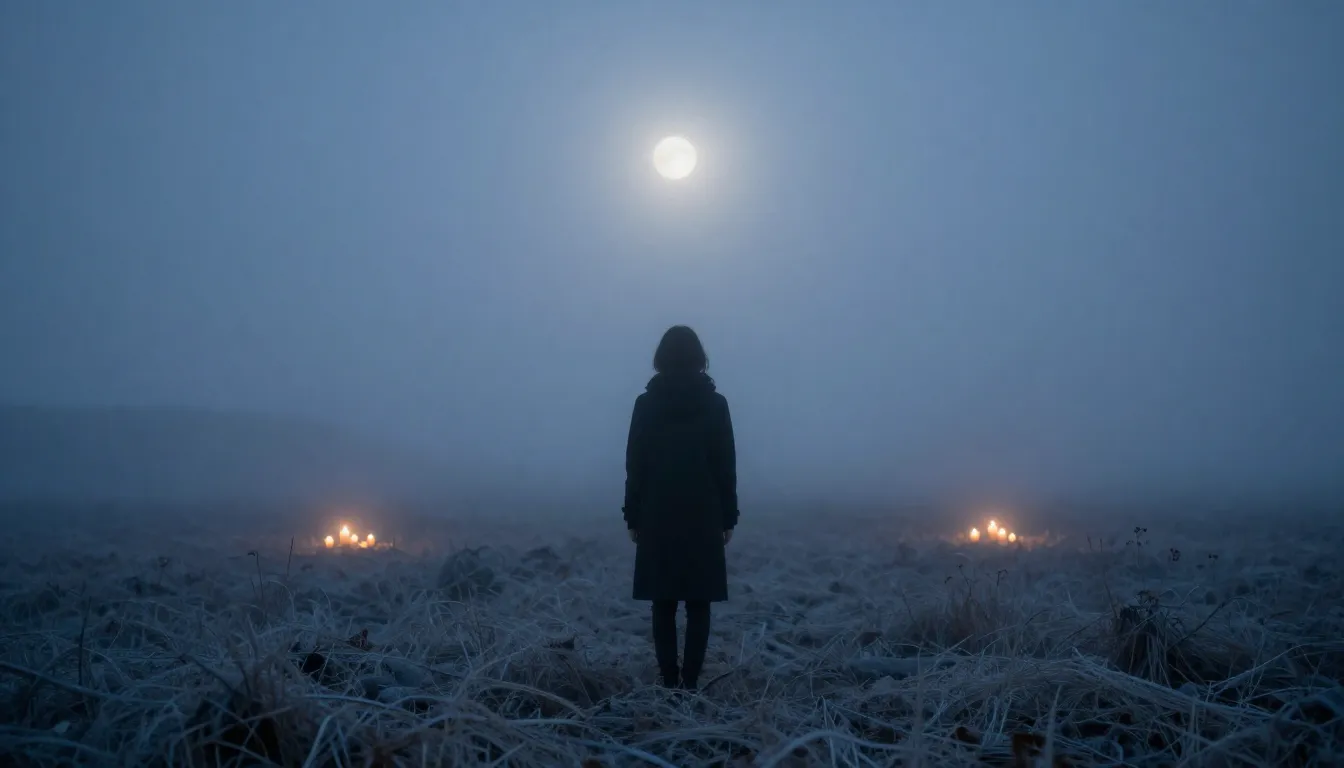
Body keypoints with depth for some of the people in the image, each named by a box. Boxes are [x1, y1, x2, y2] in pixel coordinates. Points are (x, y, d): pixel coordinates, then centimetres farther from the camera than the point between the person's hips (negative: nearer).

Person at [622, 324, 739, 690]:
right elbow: (726, 466, -1)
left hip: (657, 517, 0)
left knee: (664, 605, 6)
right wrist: (728, 517, 5)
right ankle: (690, 682, 0)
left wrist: (633, 517, 5)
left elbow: (634, 466, -1)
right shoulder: (715, 403, -2)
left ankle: (670, 682, 5)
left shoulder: (645, 404, -2)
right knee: (698, 605, 5)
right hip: (703, 518, 0)